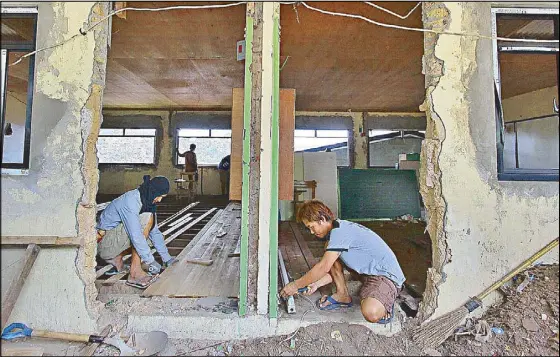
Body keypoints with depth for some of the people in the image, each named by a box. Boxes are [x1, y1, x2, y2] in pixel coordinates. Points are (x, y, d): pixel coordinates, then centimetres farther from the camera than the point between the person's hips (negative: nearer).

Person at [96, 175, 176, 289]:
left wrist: (166, 257, 10)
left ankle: (117, 258, 9)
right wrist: (150, 261, -27)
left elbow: (155, 231, 10)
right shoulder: (130, 200, -24)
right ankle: (135, 273, -23)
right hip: (104, 243, -9)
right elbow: (135, 235, -30)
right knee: (145, 219, -24)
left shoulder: (147, 201, 3)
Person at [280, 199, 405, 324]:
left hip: (387, 275, -9)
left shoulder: (339, 231, -23)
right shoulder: (338, 229, 8)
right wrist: (316, 284, -1)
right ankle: (342, 295, 10)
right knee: (332, 257, 4)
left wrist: (295, 285, -13)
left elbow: (323, 268, -23)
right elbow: (334, 269, 11)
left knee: (371, 313, -34)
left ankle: (384, 301, -1)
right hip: (368, 271, 9)